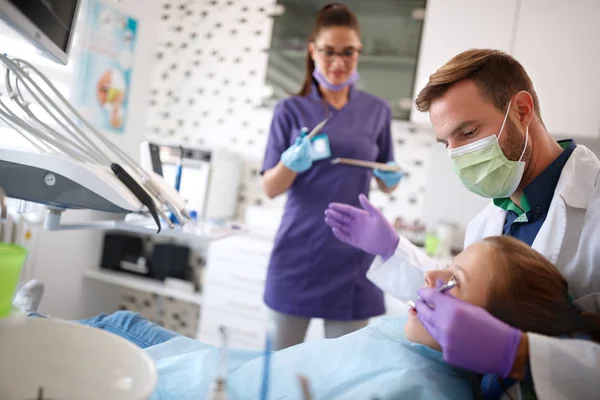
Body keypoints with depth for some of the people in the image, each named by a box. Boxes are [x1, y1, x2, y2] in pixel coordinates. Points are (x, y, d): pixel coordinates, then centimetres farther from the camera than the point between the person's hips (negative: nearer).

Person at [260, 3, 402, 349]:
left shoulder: (377, 111, 4)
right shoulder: (291, 110, -1)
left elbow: (386, 185, 13)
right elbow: (271, 188, -3)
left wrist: (392, 177, -10)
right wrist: (291, 163, -24)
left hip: (351, 253, 1)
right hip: (298, 252, -1)